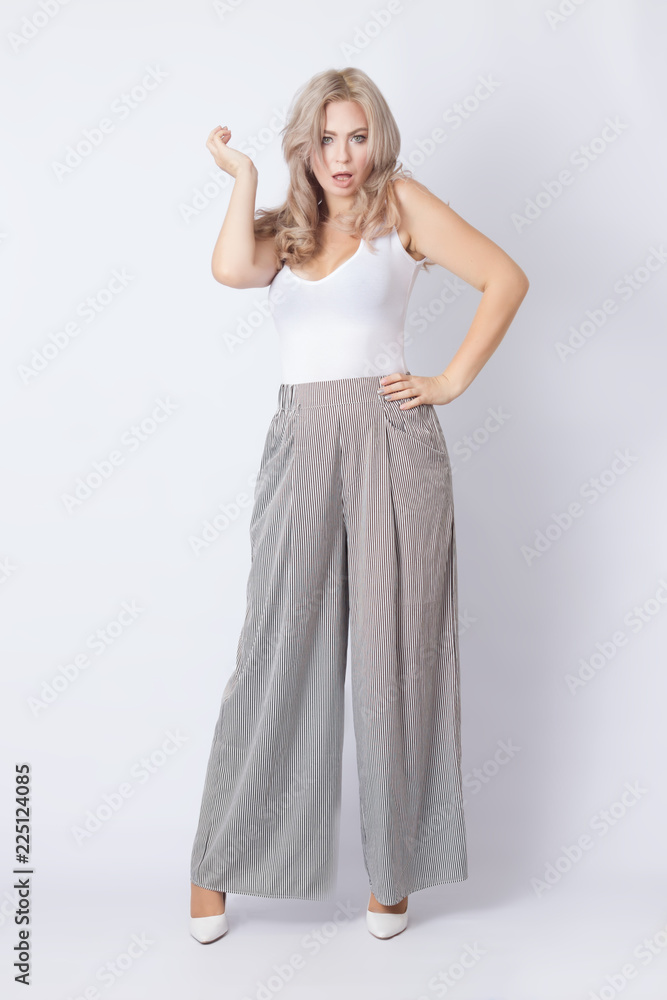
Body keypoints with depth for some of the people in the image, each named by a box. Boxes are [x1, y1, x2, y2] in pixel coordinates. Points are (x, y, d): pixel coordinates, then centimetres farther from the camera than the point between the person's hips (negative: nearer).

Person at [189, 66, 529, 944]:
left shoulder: (401, 203, 7)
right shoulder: (283, 228, 16)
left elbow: (506, 278, 0)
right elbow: (233, 270, -7)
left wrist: (453, 381, -4)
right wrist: (243, 178, 4)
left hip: (390, 440, -2)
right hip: (301, 443, 3)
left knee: (393, 655, 4)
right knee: (279, 651, 2)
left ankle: (394, 870, 19)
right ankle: (219, 864, 16)